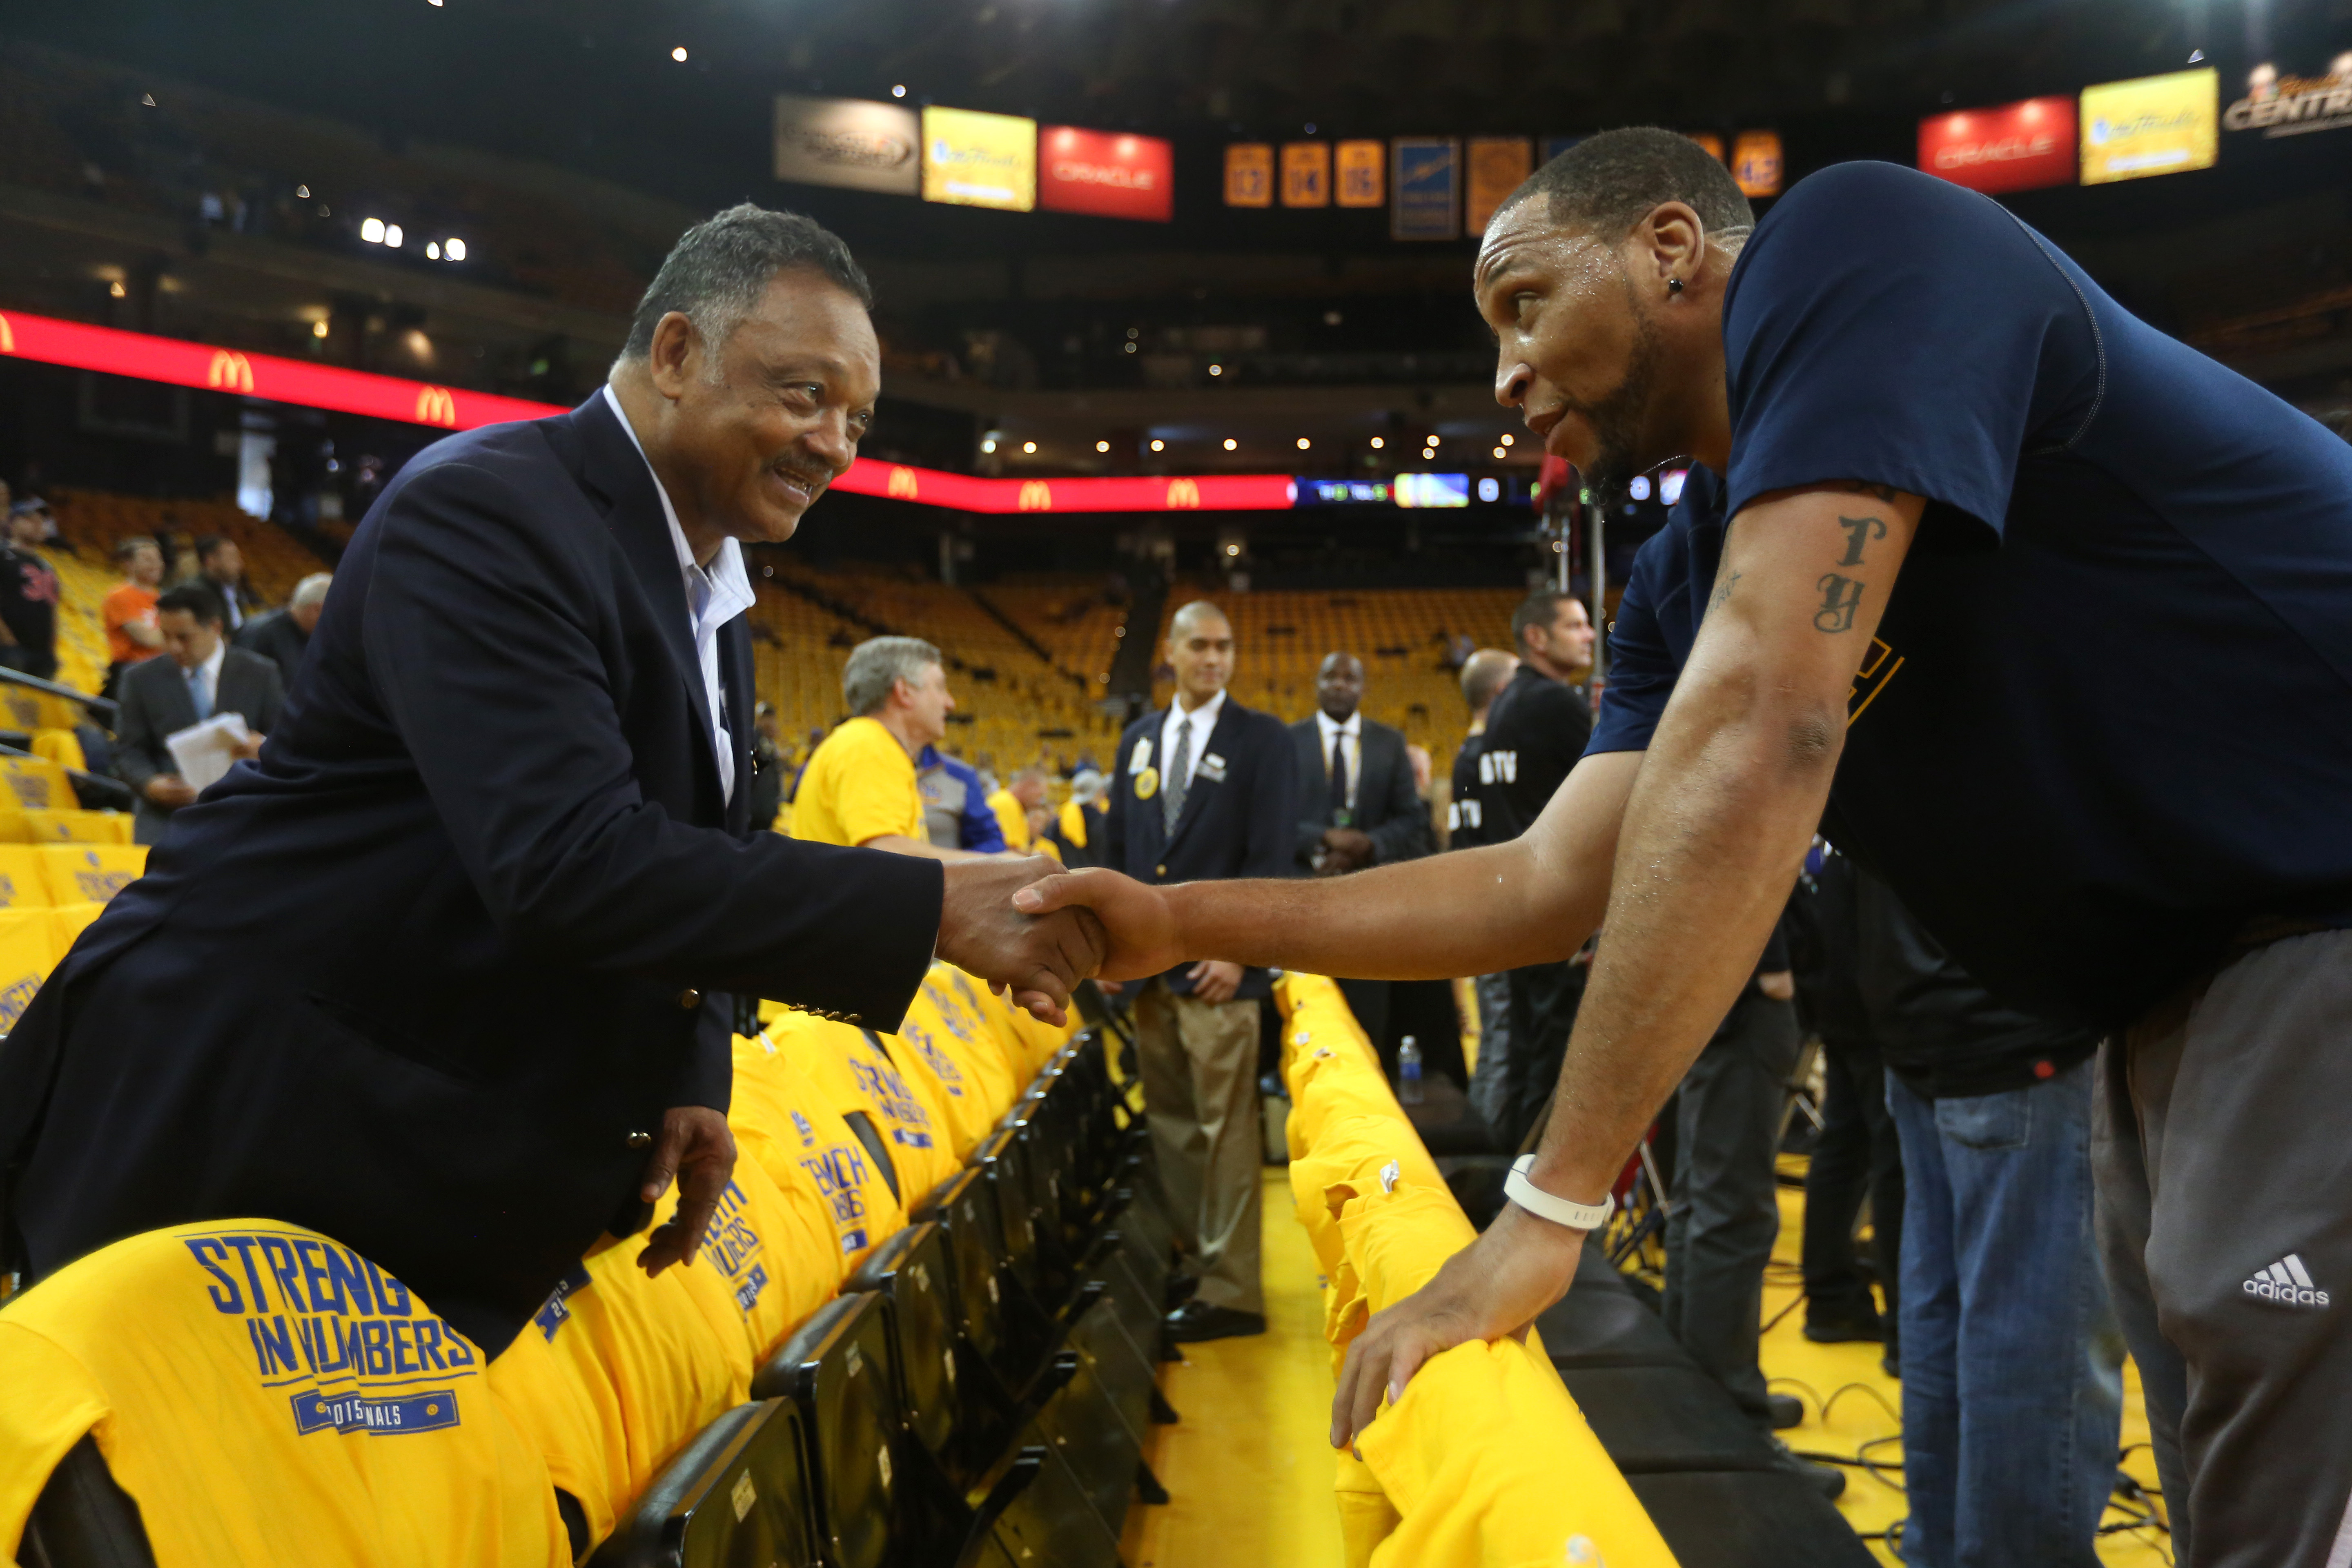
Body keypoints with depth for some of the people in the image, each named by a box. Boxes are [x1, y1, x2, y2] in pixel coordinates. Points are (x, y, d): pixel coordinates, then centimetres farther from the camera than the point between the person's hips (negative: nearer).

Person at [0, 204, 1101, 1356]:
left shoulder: (709, 589, 8)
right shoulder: (488, 513, -21)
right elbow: (568, 862, -34)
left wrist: (692, 1078, -4)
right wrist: (938, 909, -34)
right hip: (240, 1114, -8)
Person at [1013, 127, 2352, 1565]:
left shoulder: (1852, 250, -16)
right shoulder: (1684, 584, 9)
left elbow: (1757, 738, -27)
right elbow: (1554, 882, 6)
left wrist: (1549, 1208, -24)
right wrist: (1179, 923, 2)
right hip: (2181, 1003, 8)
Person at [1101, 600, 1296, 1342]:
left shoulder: (1263, 740, -1)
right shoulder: (1138, 740, 15)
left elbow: (1271, 856, -8)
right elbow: (1117, 847, 17)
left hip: (1216, 966, -5)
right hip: (1148, 964, 6)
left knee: (1226, 1128, -3)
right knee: (1168, 1119, 10)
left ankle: (1231, 1293, 4)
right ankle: (1195, 1258, 22)